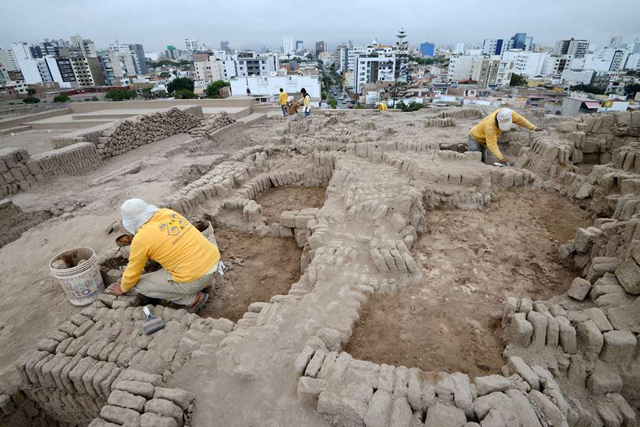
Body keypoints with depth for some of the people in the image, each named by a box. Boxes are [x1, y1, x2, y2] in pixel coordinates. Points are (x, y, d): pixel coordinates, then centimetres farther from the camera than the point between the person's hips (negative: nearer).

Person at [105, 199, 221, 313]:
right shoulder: (168, 212, 8)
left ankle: (194, 298, 7)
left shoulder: (141, 239, -10)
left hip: (196, 278, -7)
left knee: (140, 286, 10)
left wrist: (123, 289, 26)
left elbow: (133, 271, 5)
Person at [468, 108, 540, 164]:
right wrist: (500, 157, -45)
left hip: (483, 141, 7)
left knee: (482, 161, 9)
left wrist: (534, 128, -2)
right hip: (475, 138, -7)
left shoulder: (507, 114, -22)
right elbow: (492, 144, -38)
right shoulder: (490, 125, -39)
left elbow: (520, 120, -4)